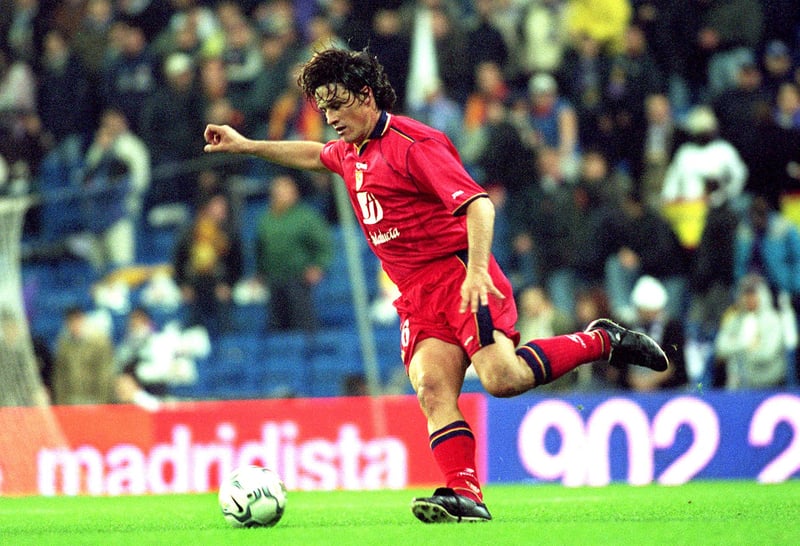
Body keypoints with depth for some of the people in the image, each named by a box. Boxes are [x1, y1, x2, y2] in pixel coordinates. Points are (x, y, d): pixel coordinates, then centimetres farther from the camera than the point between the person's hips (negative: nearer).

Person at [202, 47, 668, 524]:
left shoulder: (412, 143, -11)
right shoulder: (350, 152, 18)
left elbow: (478, 204, -19)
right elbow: (315, 156, 44)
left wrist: (476, 269, -32)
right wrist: (245, 145, 41)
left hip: (458, 274, -8)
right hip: (418, 295, 8)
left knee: (502, 378, -25)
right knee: (432, 388, -16)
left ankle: (602, 341, -4)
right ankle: (464, 495, -26)